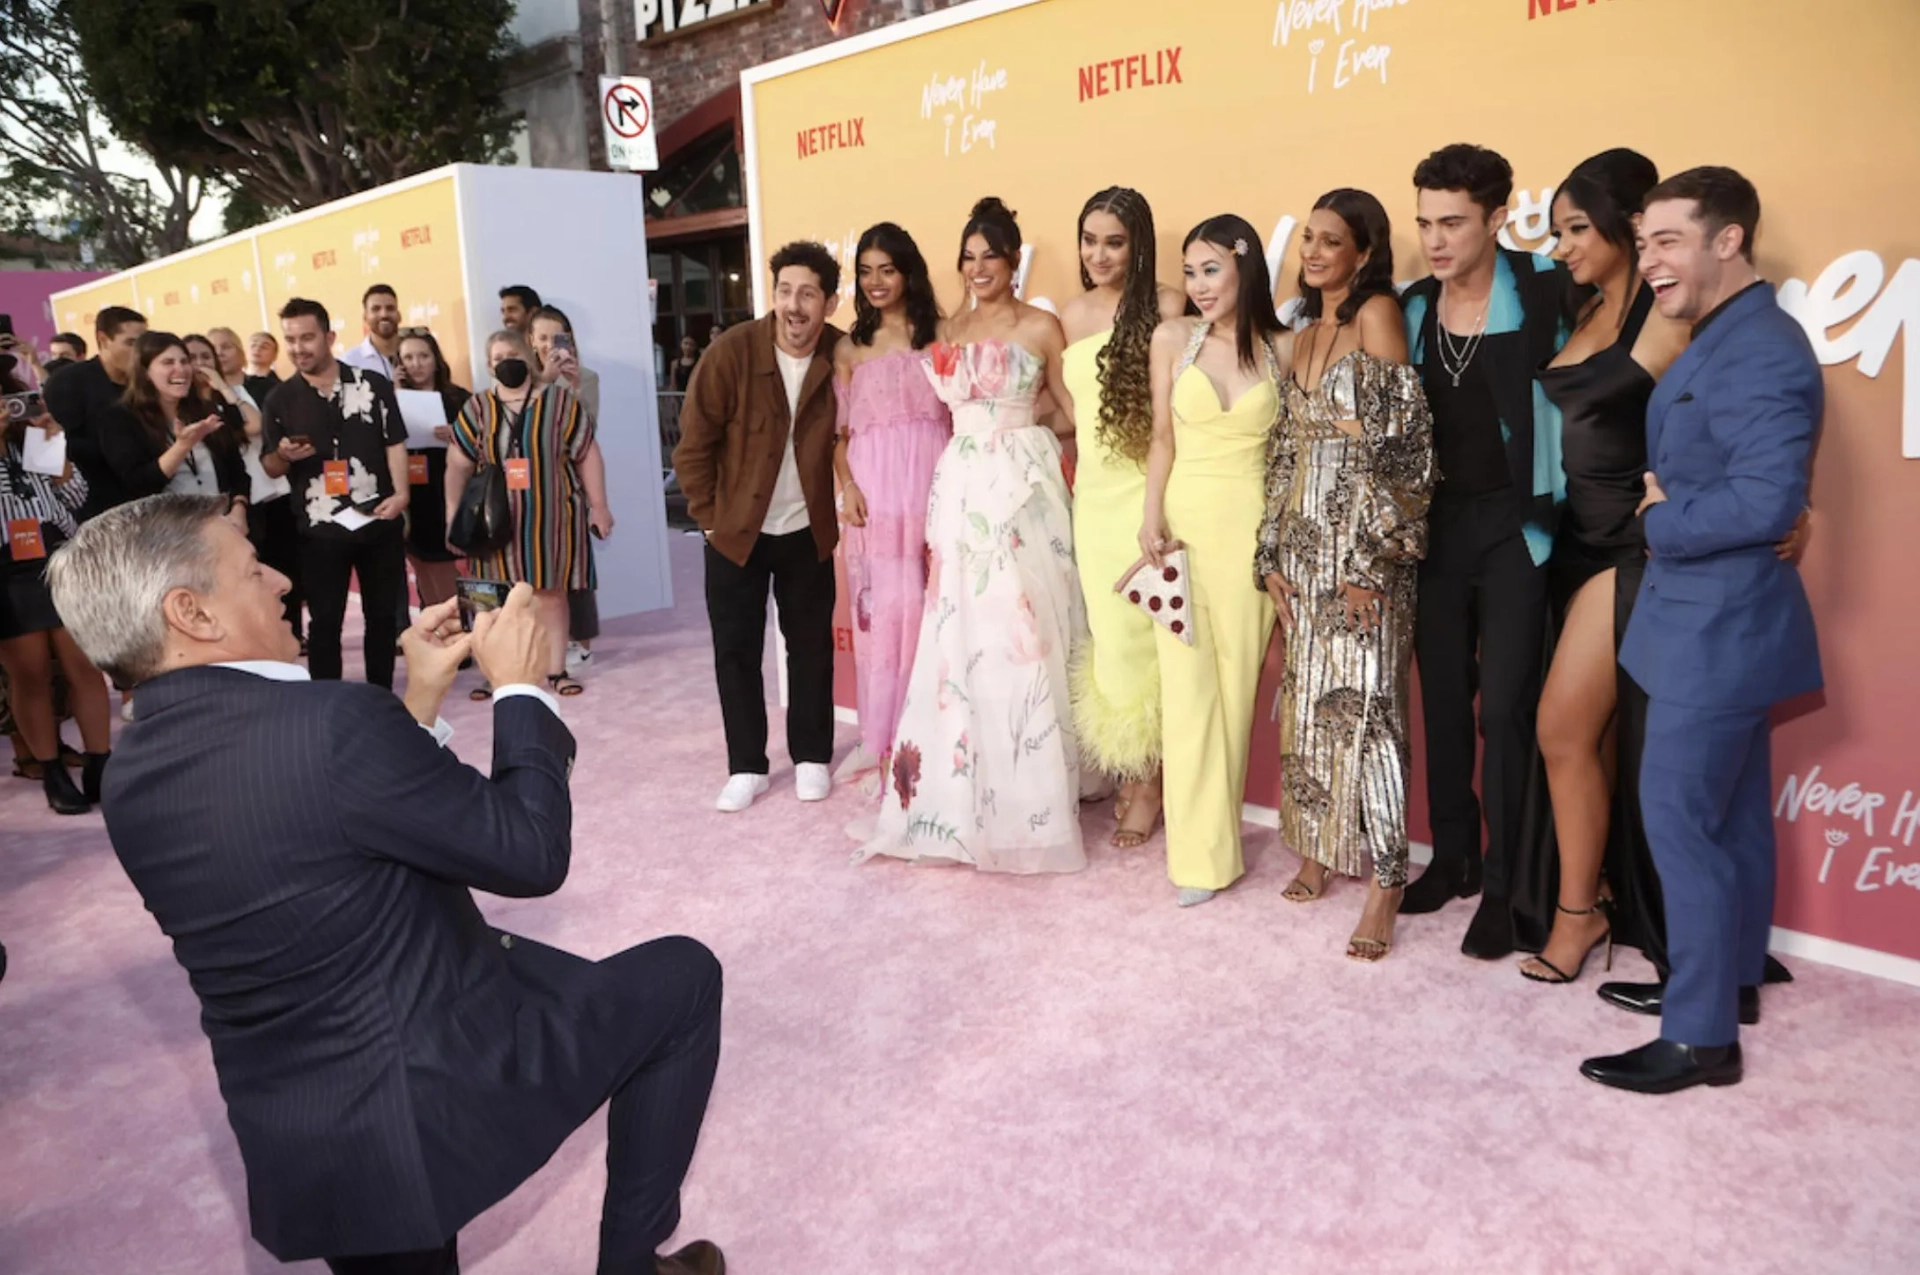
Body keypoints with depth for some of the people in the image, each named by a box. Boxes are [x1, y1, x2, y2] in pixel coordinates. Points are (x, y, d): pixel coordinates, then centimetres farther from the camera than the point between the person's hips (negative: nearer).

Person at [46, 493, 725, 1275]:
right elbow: (531, 853, -19)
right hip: (436, 1089, -7)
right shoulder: (328, 720, -28)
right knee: (680, 976, 9)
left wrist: (419, 703, 10)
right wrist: (519, 688, -7)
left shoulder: (132, 777, 1)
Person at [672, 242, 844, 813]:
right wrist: (708, 517, -6)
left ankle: (811, 757, 24)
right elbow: (693, 445, -9)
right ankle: (746, 767, 17)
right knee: (736, 649, 5)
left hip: (809, 531, 1)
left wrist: (844, 498, -1)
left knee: (810, 644, 9)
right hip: (735, 529, -1)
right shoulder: (731, 352, -16)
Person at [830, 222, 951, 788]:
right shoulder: (849, 348, 11)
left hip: (932, 489, -1)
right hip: (873, 493, 1)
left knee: (930, 609, -1)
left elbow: (962, 419, 4)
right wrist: (847, 487, -7)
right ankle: (884, 740, 10)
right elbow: (839, 433, 9)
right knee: (880, 611, 0)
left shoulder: (940, 337, 7)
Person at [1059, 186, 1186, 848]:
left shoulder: (1165, 307, -7)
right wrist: (1079, 481, 10)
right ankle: (1131, 773, 22)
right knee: (1109, 633, 9)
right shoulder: (1071, 315, 10)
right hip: (1093, 493, 5)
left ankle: (1149, 779, 16)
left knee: (1142, 635, 0)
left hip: (1147, 491, -5)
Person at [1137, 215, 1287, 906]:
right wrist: (1152, 517, -6)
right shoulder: (1173, 338, 2)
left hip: (1252, 528, 0)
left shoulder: (1282, 350, 2)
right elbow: (1163, 437, 4)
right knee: (1188, 684, 0)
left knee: (1236, 684, 5)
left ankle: (1215, 834, 20)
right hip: (1185, 521, 0)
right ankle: (1201, 851, 10)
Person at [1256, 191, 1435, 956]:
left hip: (1363, 544, -7)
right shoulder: (1305, 334, 16)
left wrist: (1373, 557, -17)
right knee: (1310, 697, 11)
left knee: (1364, 702, -6)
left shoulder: (1378, 313, -6)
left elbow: (1400, 443, -13)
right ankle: (1321, 848, 25)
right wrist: (1271, 552, 10)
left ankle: (1384, 880, 2)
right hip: (1305, 541, 7)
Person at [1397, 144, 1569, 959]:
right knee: (1442, 698, 11)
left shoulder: (1542, 295, -9)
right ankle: (1452, 857, 27)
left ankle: (1504, 884, 10)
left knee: (1503, 706, -4)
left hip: (1515, 523, -5)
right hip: (1439, 523, 5)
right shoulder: (1413, 309, 5)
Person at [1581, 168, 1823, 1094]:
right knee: (1731, 817, 18)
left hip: (1717, 627, -10)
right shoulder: (1724, 339, 12)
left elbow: (1767, 498, -28)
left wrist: (1660, 521, -16)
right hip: (1723, 621, 10)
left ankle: (1703, 1035, 6)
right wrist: (1662, 501, 0)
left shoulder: (1760, 350, -20)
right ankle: (1730, 980, 33)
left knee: (1679, 820, -4)